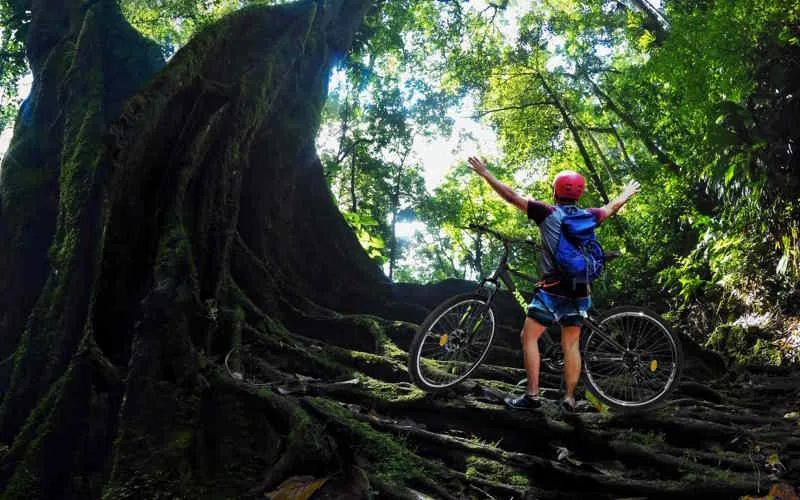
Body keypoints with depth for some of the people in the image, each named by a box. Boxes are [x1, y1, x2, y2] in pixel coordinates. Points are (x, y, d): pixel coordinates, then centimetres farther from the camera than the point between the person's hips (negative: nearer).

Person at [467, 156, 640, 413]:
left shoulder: (548, 213, -5)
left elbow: (512, 197, -5)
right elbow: (612, 207, 27)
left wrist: (485, 173, 3)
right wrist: (627, 193, 48)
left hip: (553, 288, -5)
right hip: (579, 290, 5)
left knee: (529, 336, 3)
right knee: (571, 344, 11)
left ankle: (532, 396, -3)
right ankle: (569, 399, 11)